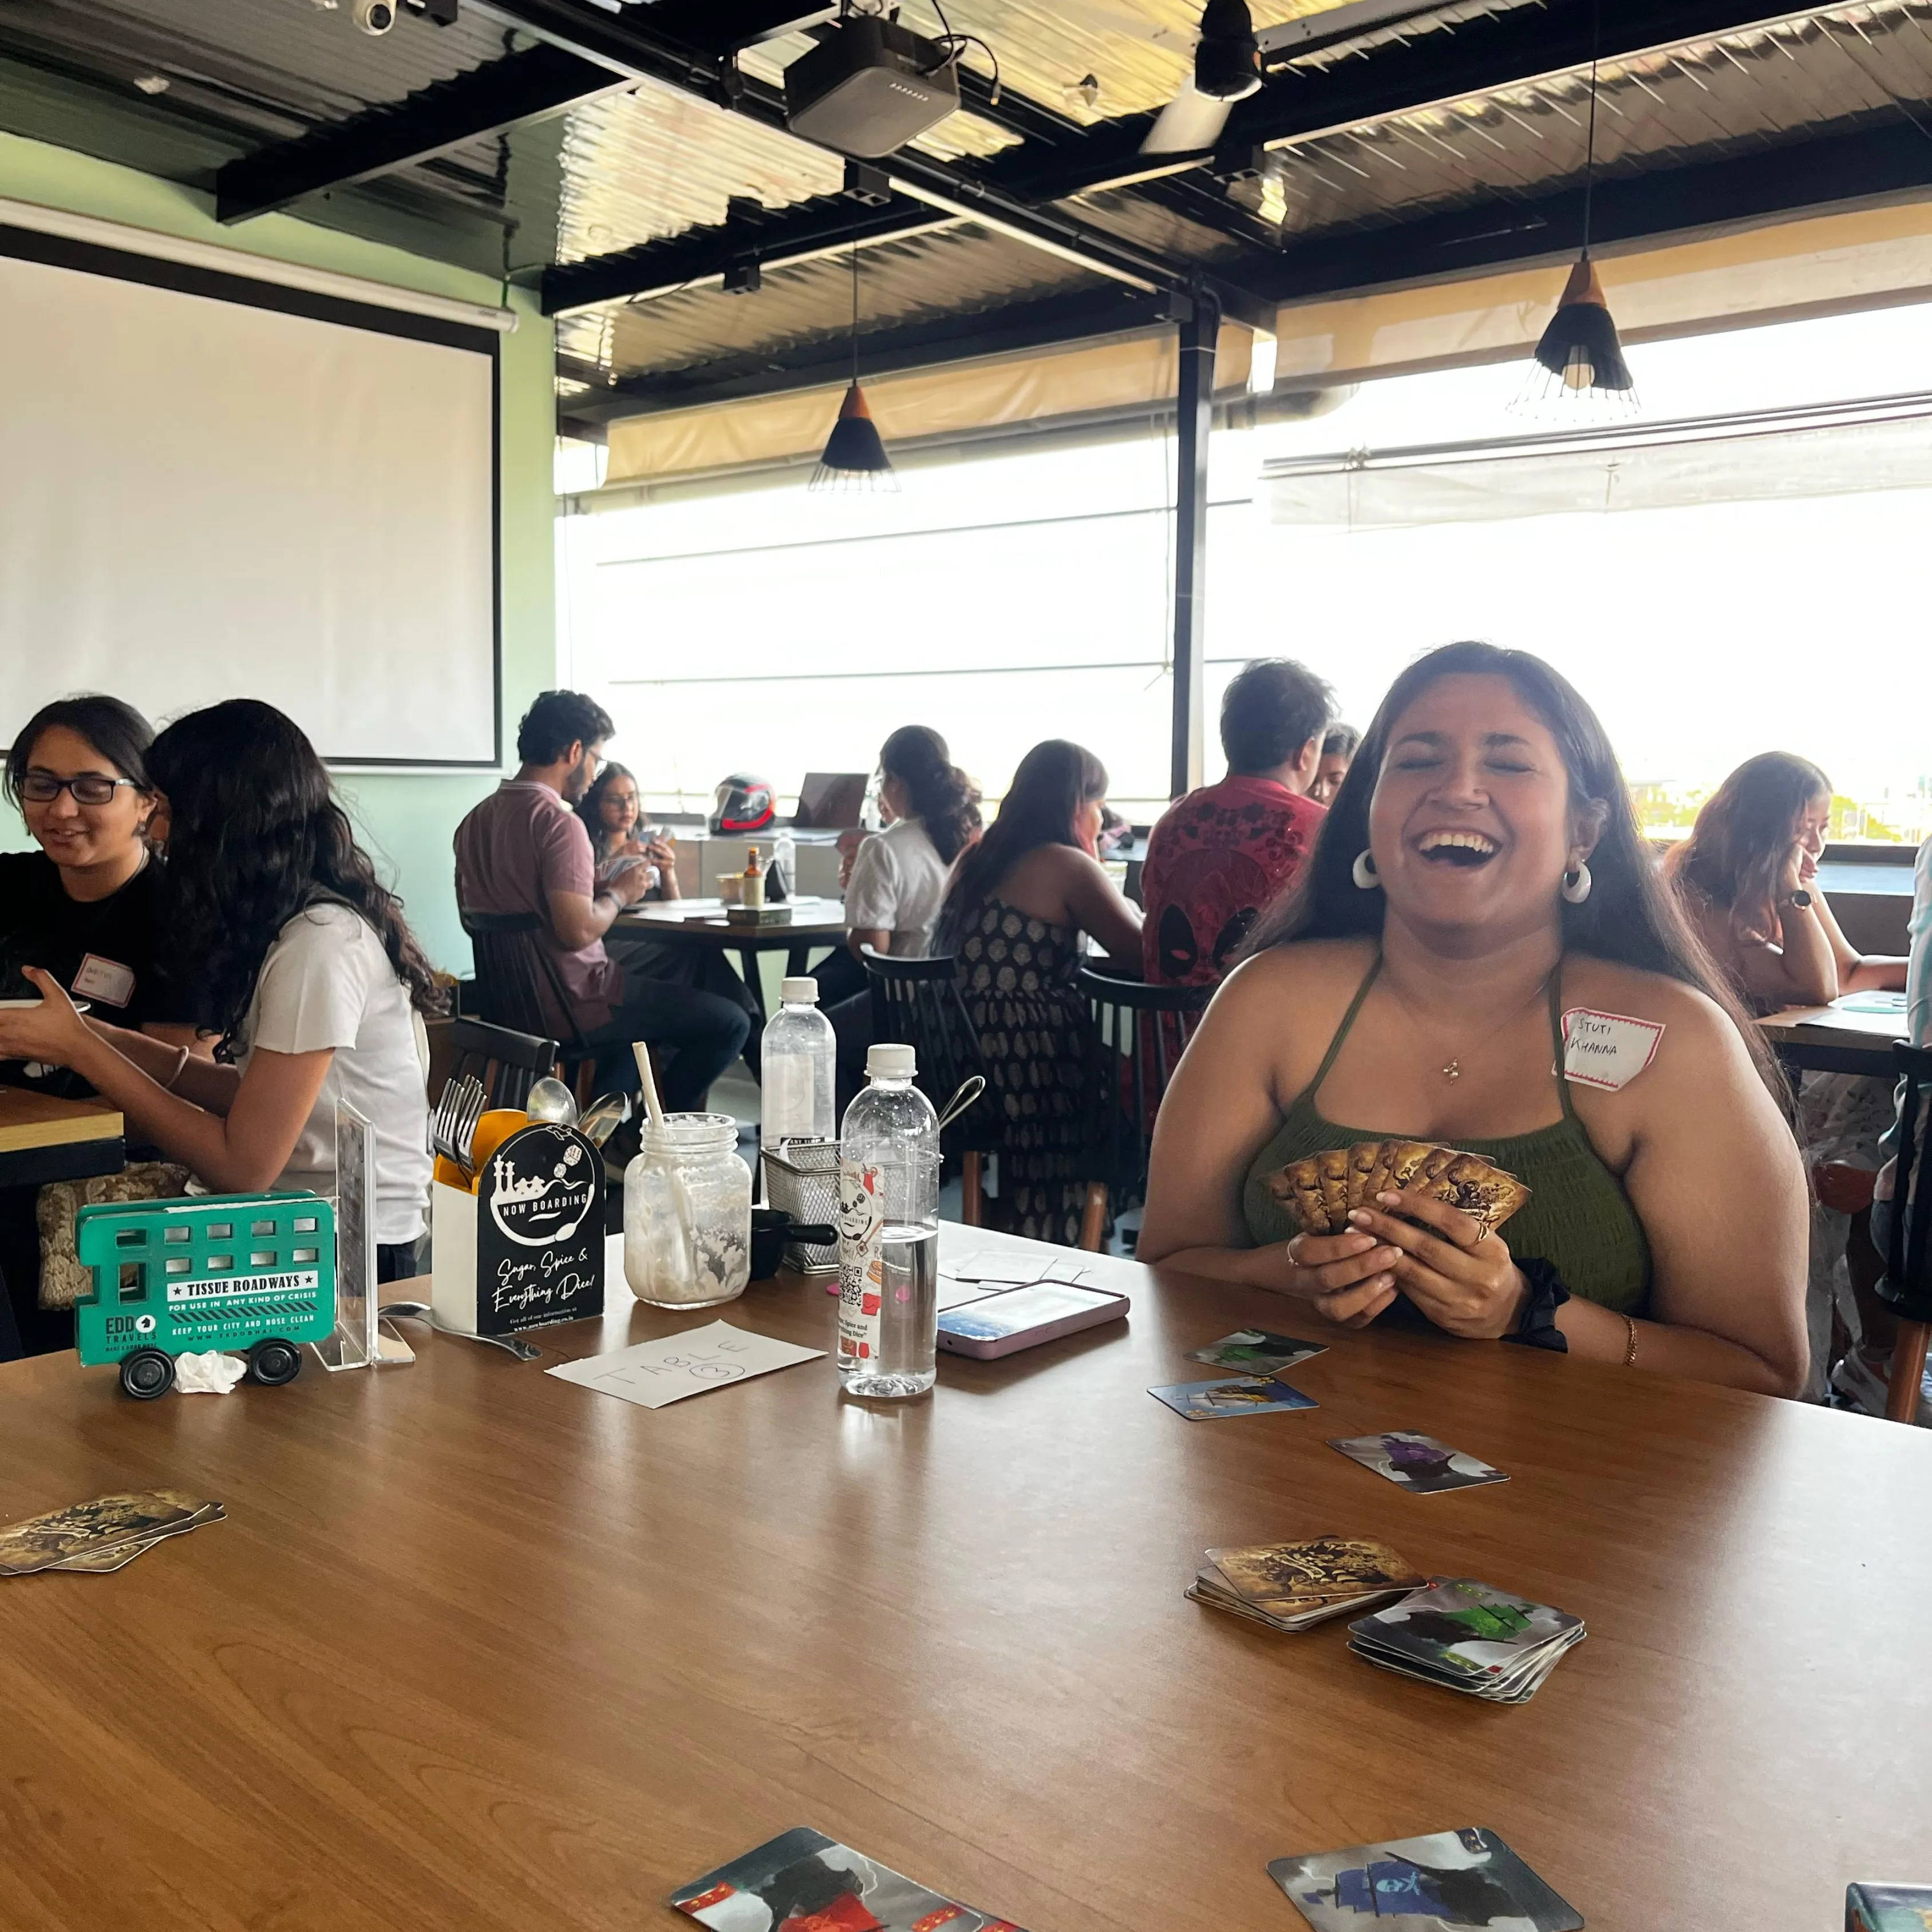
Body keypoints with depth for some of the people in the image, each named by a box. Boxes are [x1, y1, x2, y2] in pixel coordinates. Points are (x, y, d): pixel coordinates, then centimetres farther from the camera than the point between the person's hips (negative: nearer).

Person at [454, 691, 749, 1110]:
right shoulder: (559, 823, -20)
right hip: (570, 1004, -9)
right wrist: (619, 894, -8)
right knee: (730, 1023, -2)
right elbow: (579, 931, -28)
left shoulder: (476, 820, 6)